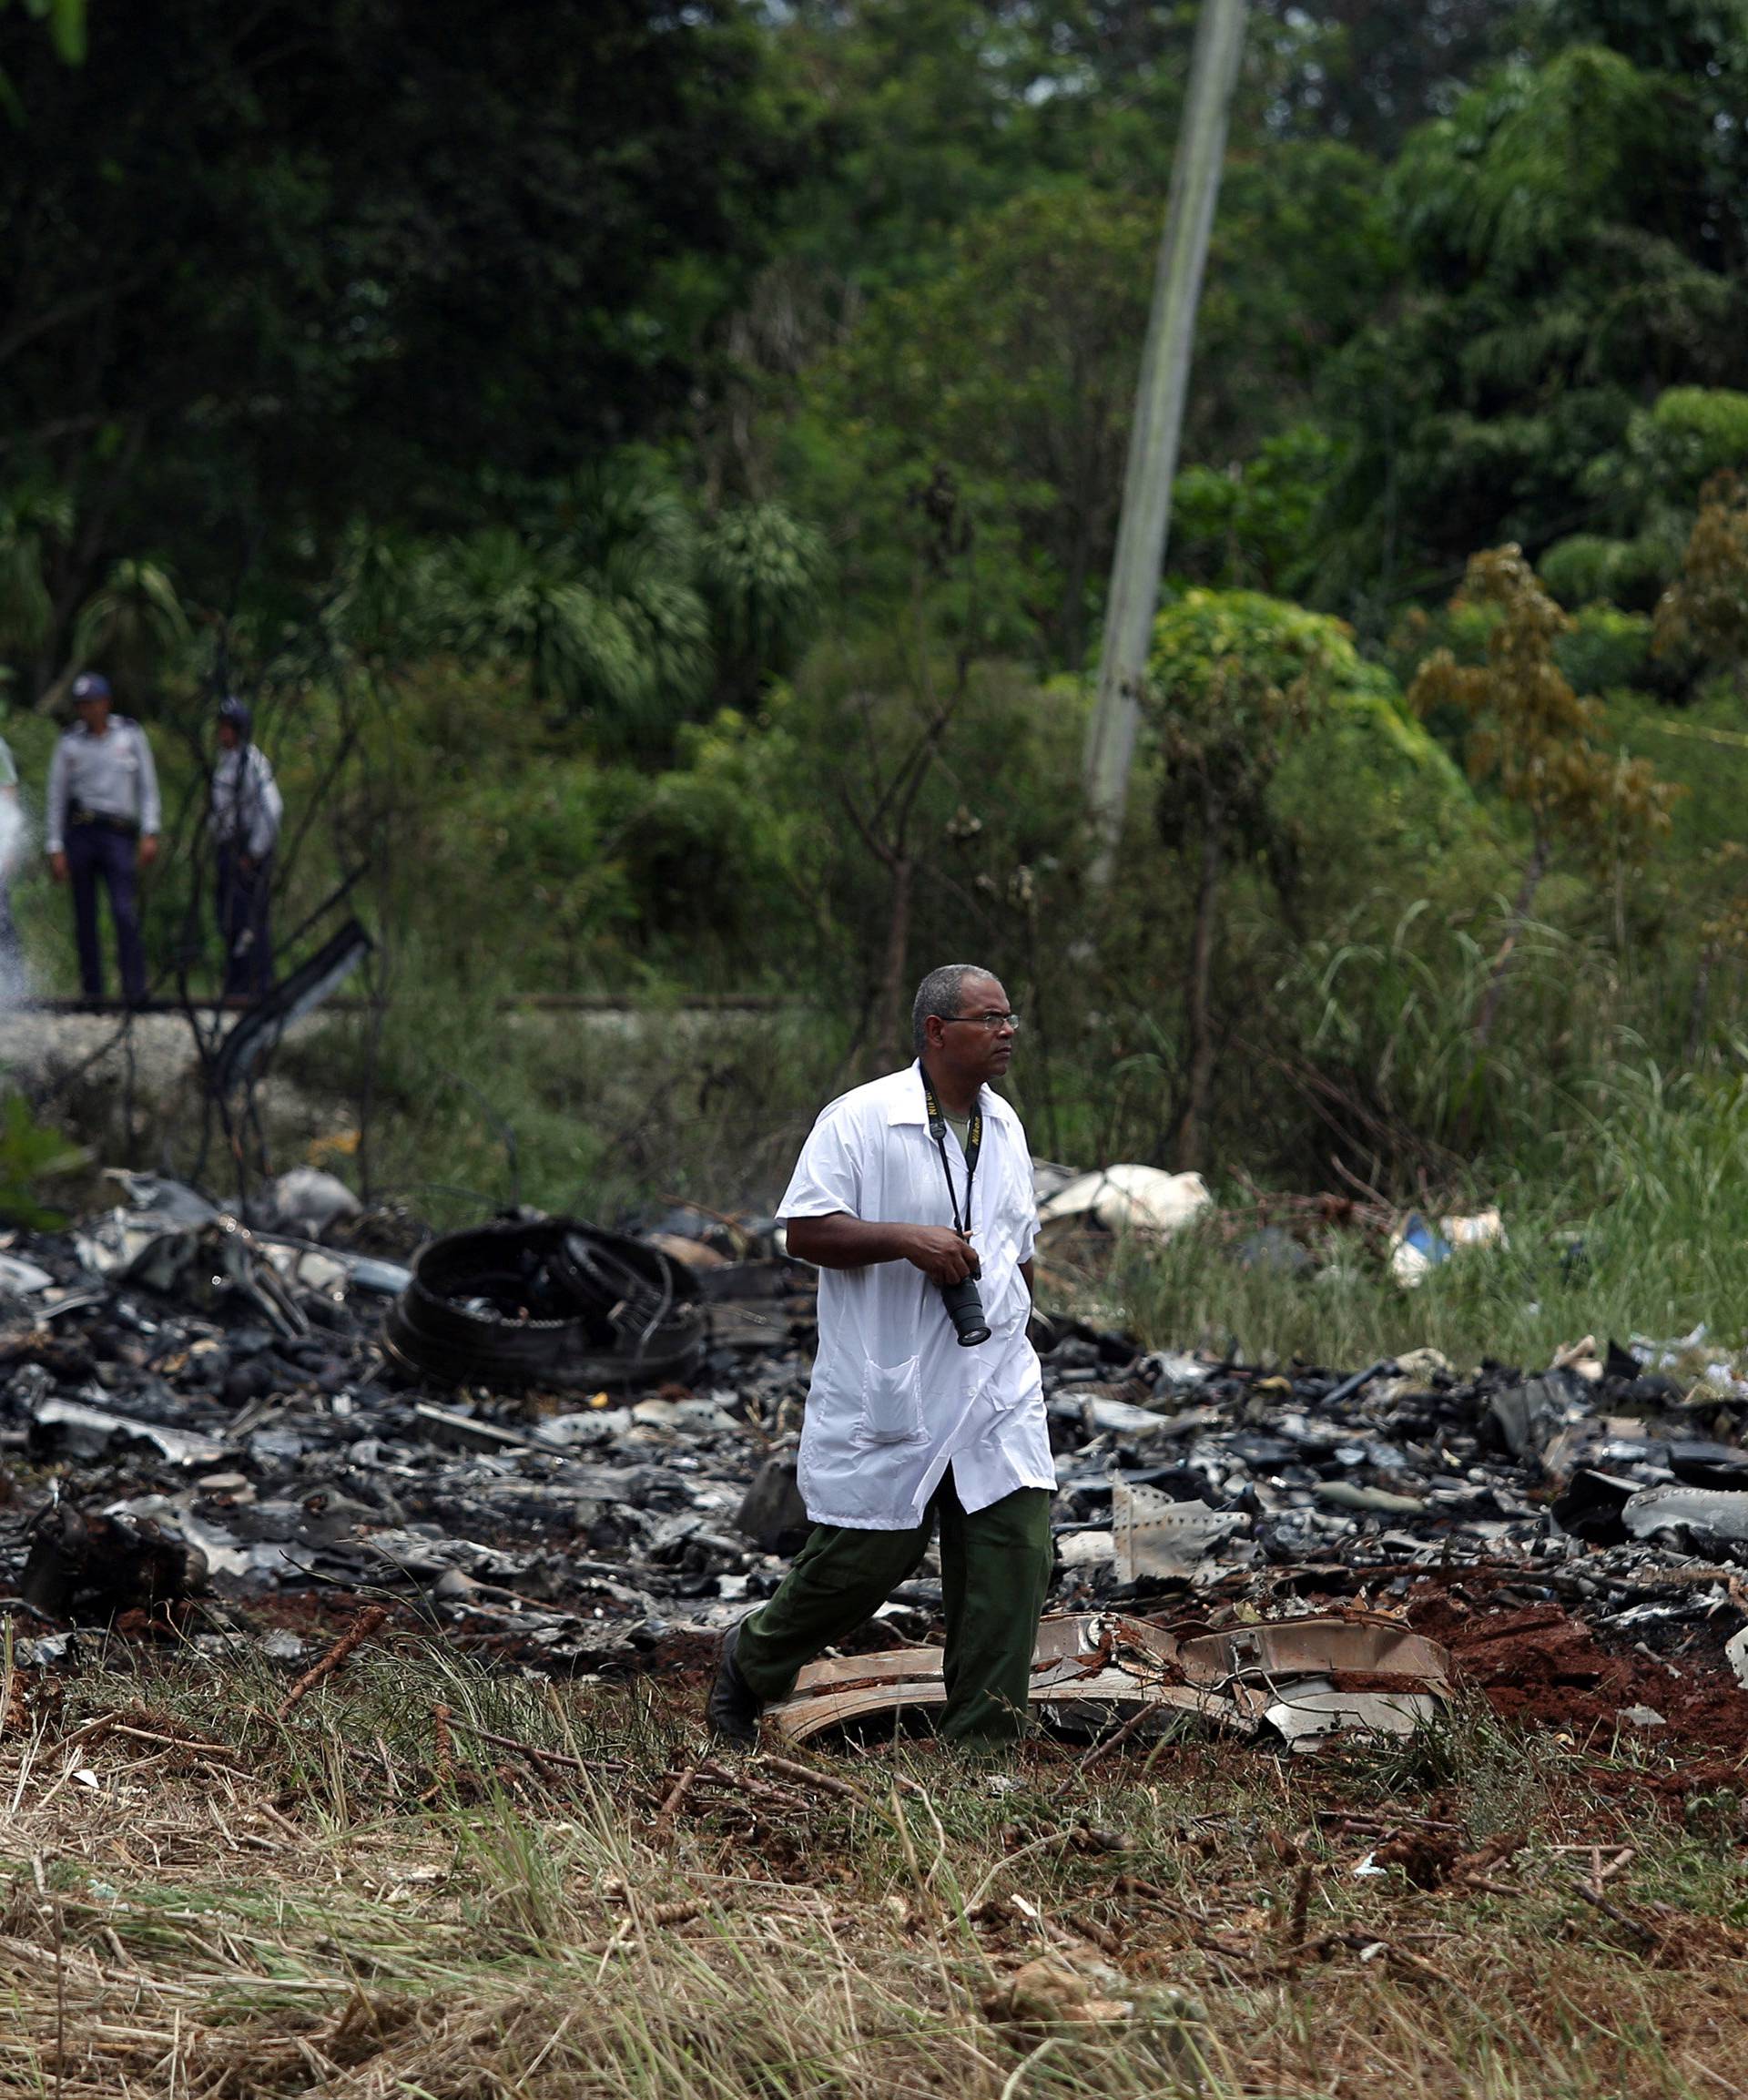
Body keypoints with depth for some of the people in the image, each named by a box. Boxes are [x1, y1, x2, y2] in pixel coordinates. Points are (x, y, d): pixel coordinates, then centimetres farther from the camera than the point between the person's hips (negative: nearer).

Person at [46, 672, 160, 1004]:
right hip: (79, 830, 1)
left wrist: (149, 834, -2)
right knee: (84, 916, 1)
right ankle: (92, 990, 8)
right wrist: (55, 849, 2)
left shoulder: (130, 734, 6)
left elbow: (147, 786, 7)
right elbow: (56, 797, 8)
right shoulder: (70, 743, 7)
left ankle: (135, 990, -17)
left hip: (119, 833, -1)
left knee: (125, 912, -14)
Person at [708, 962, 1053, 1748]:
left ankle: (980, 1742, 2)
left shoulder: (1003, 1126, 13)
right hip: (884, 1391, -6)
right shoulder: (859, 1120, -9)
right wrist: (905, 1240, -24)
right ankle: (749, 1662, 29)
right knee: (864, 1557, 1)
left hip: (994, 1387, 6)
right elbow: (804, 1231, -13)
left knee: (1014, 1550, -5)